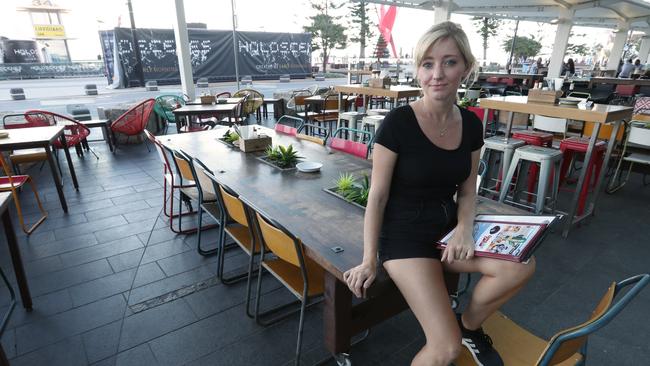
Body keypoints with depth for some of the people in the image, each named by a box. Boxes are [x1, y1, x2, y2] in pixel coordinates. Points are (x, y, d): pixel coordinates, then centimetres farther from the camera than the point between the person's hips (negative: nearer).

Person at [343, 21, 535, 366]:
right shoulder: (398, 123, -16)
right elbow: (377, 196, -12)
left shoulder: (470, 123, 0)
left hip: (449, 227, 6)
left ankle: (469, 324, 10)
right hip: (404, 234, -5)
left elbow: (467, 190, 9)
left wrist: (464, 229, -11)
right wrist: (369, 260, -11)